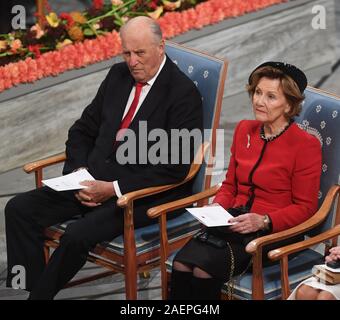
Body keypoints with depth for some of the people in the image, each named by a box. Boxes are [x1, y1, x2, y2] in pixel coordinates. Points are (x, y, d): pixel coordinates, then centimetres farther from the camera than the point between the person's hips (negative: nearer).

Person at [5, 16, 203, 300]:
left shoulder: (184, 93, -10)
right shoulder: (118, 76, 11)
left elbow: (175, 168, -16)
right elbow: (83, 130, 18)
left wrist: (114, 189, -19)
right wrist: (79, 172, -3)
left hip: (143, 191, -7)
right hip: (94, 179, 7)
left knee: (78, 235, -29)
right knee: (20, 209, -10)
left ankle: (41, 293, -9)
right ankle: (30, 290, -10)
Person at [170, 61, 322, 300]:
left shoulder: (306, 145, -7)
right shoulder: (245, 130, 12)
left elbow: (305, 207, -5)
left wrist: (263, 221, -19)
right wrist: (217, 207, -1)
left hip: (275, 232, -5)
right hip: (235, 222, 6)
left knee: (204, 268, -28)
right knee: (181, 263, -23)